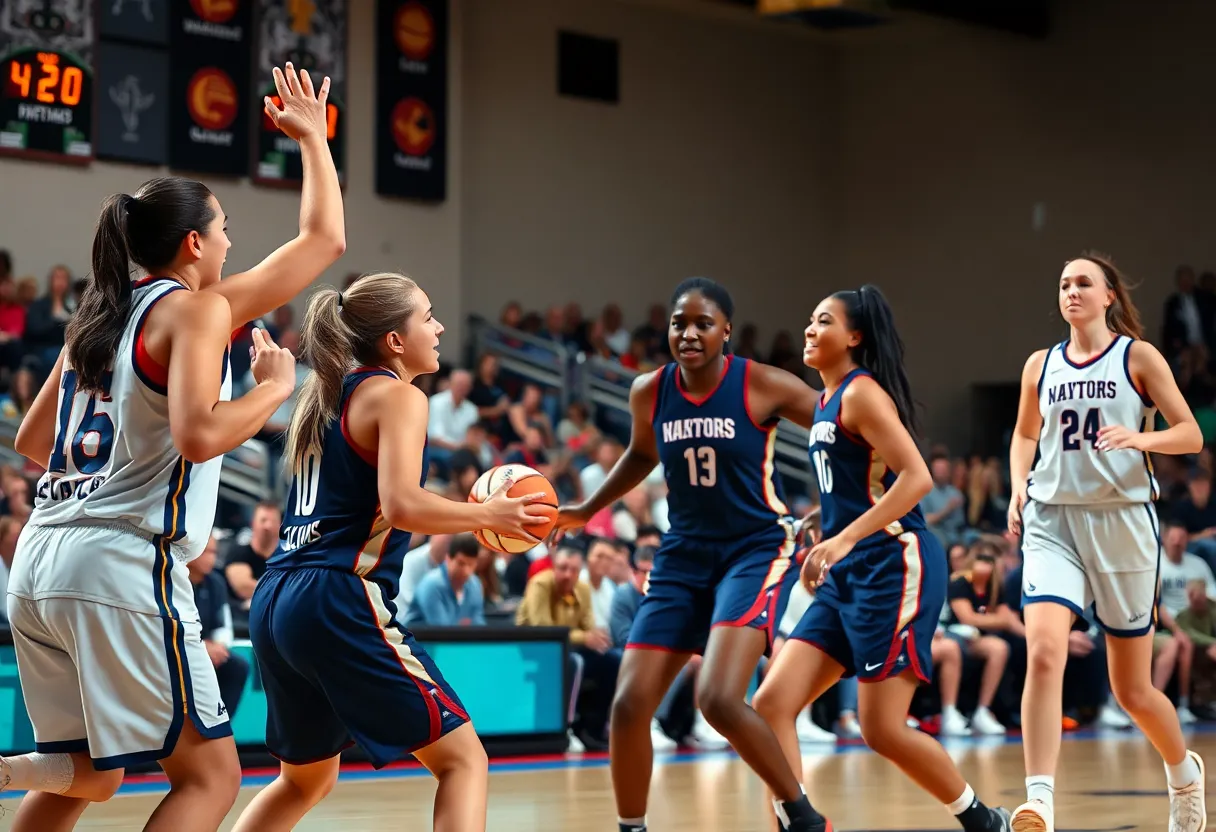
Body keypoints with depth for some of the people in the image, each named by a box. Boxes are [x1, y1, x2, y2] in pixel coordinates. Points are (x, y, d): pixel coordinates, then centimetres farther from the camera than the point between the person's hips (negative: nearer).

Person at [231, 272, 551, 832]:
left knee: (306, 779, 26)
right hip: (340, 602, -9)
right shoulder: (398, 396, -4)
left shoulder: (324, 394, 21)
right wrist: (487, 515, -6)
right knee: (462, 759, -4)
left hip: (276, 600, 9)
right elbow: (400, 505, -20)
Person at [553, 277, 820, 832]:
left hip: (756, 551, -5)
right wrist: (585, 511, 18)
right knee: (629, 706, -4)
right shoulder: (649, 392, -1)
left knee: (718, 699, -25)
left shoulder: (762, 386, -14)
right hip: (684, 556, 5)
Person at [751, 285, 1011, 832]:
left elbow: (917, 477, -21)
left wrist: (844, 539, -27)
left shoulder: (862, 392, -10)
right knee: (771, 705, -3)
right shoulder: (827, 401, 17)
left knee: (882, 729, -7)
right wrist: (825, 544, 20)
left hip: (894, 566, -9)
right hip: (849, 577, 9)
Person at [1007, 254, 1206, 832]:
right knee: (1043, 653, -23)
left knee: (1132, 690, 7)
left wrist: (1139, 438, -22)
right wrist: (1019, 485, 7)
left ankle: (1184, 770, 38)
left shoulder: (1138, 357, 1)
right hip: (1052, 522, 2)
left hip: (1122, 520, -2)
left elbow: (1191, 435, -3)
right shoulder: (1040, 365, 10)